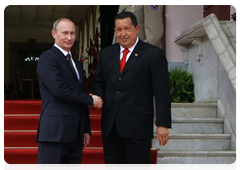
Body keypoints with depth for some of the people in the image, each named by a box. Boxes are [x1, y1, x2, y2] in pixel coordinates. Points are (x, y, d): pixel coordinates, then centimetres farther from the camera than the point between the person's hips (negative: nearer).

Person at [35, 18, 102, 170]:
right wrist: (91, 99, -7)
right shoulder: (48, 58, -3)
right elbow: (59, 89, -16)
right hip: (55, 130, -7)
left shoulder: (77, 64, 22)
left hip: (76, 133, 8)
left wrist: (87, 129, 18)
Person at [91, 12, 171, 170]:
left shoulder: (154, 54, -1)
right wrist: (97, 96, -4)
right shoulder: (106, 53, 15)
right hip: (110, 126, 5)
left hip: (138, 127, -5)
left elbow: (162, 92, -4)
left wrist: (163, 124, -10)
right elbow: (99, 81, 20)